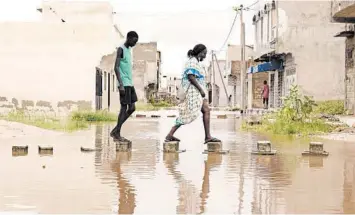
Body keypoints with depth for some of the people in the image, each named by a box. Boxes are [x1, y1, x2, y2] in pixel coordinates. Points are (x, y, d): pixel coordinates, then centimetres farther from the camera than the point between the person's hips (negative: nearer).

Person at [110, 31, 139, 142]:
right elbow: (116, 67, -16)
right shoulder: (121, 49, -8)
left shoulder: (128, 50, 19)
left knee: (132, 108, 6)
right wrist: (121, 85, -22)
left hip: (129, 84, 9)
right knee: (124, 107, -6)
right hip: (124, 84, -9)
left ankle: (115, 131, 11)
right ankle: (117, 134, 1)